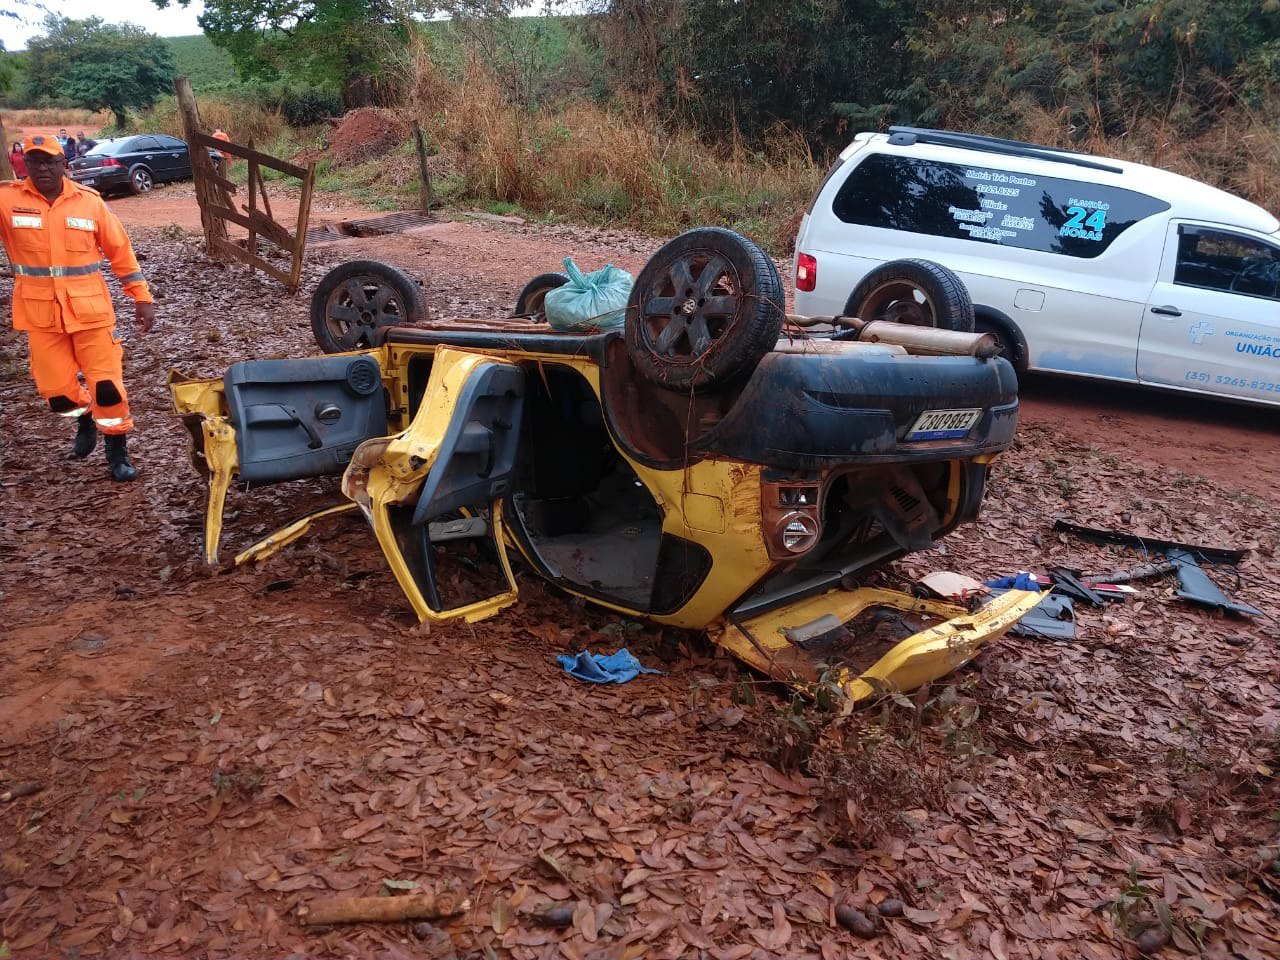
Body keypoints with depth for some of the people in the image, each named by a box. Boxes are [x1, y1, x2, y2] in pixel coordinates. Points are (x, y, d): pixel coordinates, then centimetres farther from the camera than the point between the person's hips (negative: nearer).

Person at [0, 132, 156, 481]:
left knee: (106, 382, -2)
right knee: (56, 389, 10)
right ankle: (84, 421, 42)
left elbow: (120, 251, 4)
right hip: (40, 313, 1)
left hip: (90, 309, -1)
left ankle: (117, 451, 15)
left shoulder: (89, 201, -2)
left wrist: (142, 297, 3)